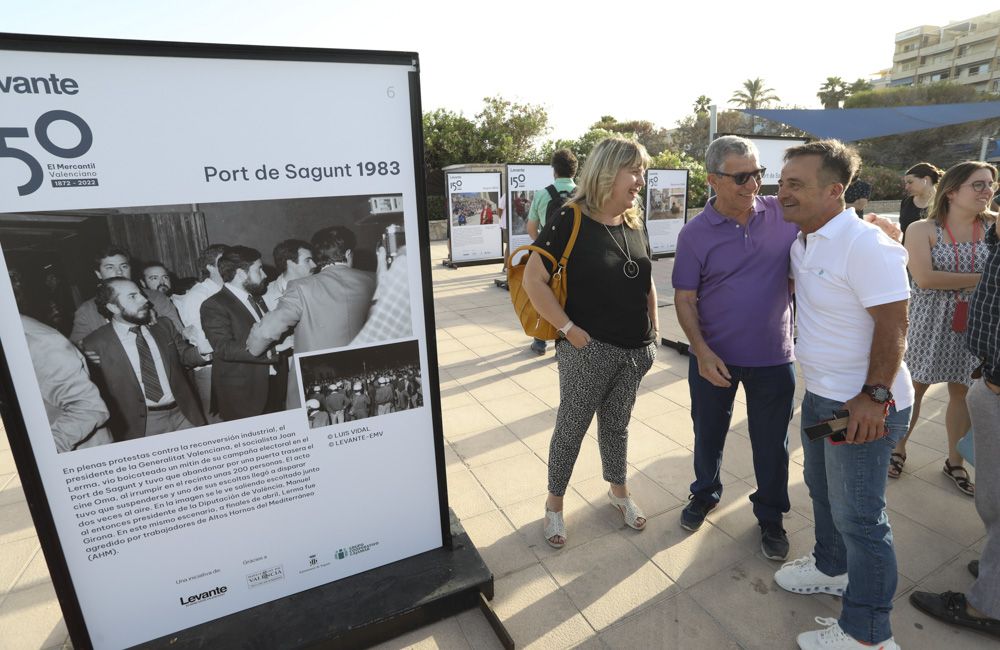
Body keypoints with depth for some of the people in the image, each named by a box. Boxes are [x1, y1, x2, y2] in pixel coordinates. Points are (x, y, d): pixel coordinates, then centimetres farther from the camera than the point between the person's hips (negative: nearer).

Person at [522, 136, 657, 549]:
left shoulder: (635, 224, 7)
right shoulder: (571, 221, -14)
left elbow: (647, 282, 17)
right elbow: (533, 280, -18)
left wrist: (653, 329, 10)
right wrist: (569, 329, -18)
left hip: (634, 351, 6)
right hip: (588, 349, -6)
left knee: (616, 425, 21)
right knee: (572, 427, 8)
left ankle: (618, 491, 43)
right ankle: (555, 504, 29)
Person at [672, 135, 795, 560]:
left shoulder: (783, 214, -5)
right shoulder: (695, 233, -9)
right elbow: (684, 298, -8)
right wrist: (702, 352, -16)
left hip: (772, 357, 1)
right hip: (714, 357, -1)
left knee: (772, 442, 14)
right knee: (708, 433, 18)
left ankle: (770, 516, 38)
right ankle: (705, 493, 45)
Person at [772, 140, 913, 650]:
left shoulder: (865, 246, -22)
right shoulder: (802, 242, 6)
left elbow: (893, 326, -22)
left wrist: (873, 397, -23)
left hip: (865, 406, -9)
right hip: (820, 395, 9)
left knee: (858, 515, 4)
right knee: (821, 487, 25)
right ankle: (832, 568, 49)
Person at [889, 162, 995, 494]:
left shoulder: (993, 226, 1)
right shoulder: (921, 229, -9)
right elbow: (924, 279, -19)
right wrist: (981, 279, -14)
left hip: (975, 324, 3)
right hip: (930, 322, -3)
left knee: (962, 391, 13)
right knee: (913, 388, 8)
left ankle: (955, 461, 31)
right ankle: (897, 449, 27)